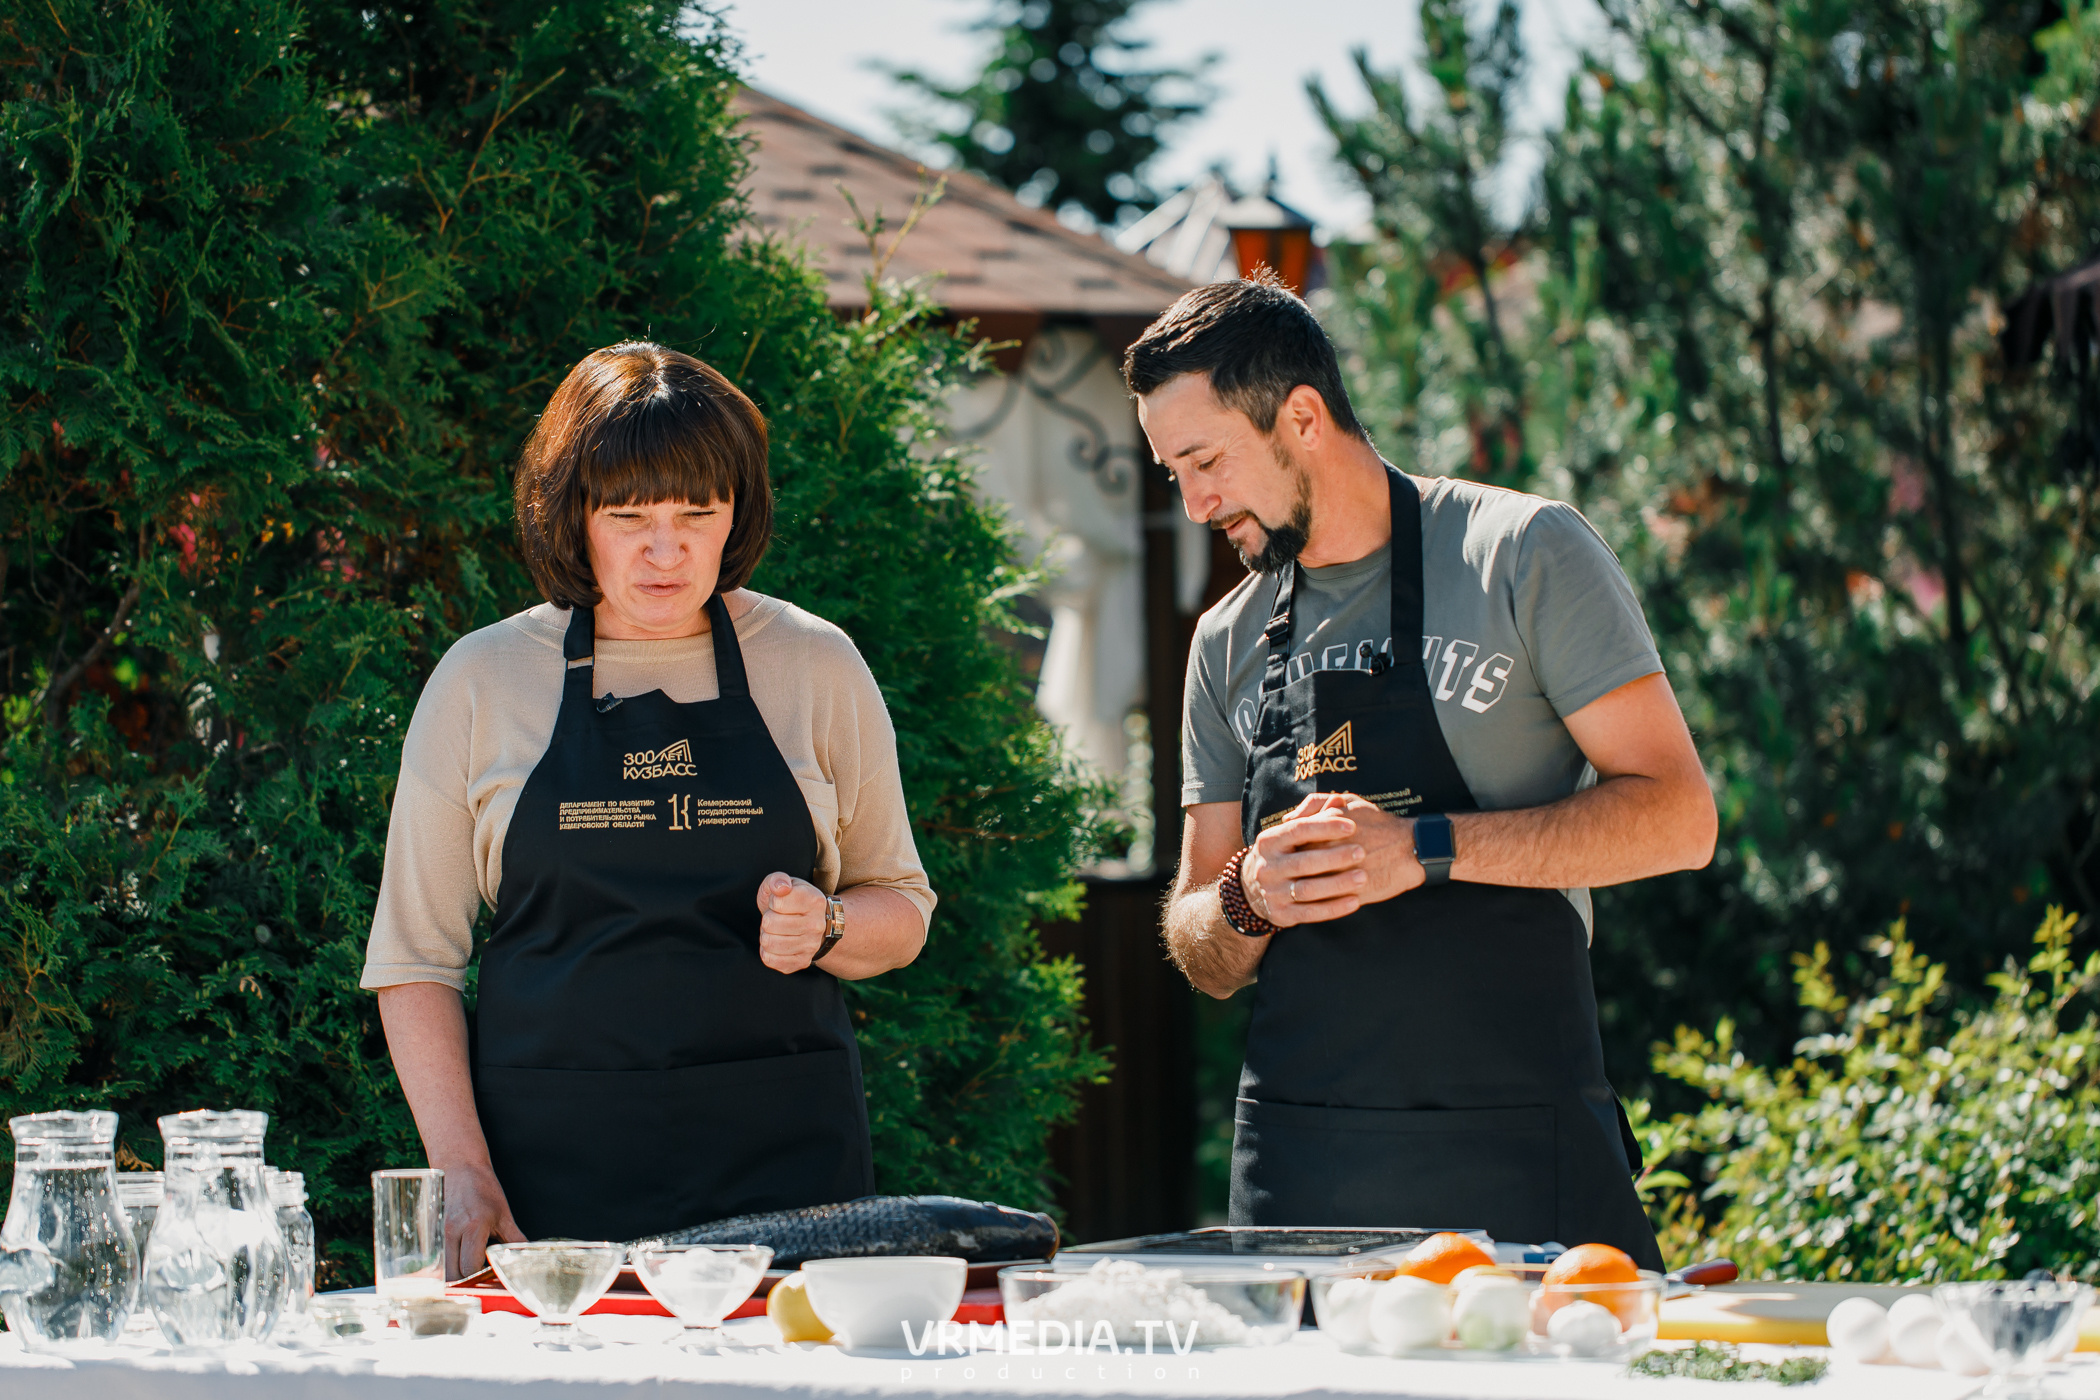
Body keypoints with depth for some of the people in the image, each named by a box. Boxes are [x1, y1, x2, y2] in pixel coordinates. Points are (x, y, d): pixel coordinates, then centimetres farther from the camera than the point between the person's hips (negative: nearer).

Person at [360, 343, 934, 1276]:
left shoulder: (815, 667, 7)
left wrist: (825, 927, -8)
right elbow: (414, 956, 7)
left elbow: (902, 916, 16)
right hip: (552, 1155, -1)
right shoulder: (480, 682, 5)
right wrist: (465, 1173, -4)